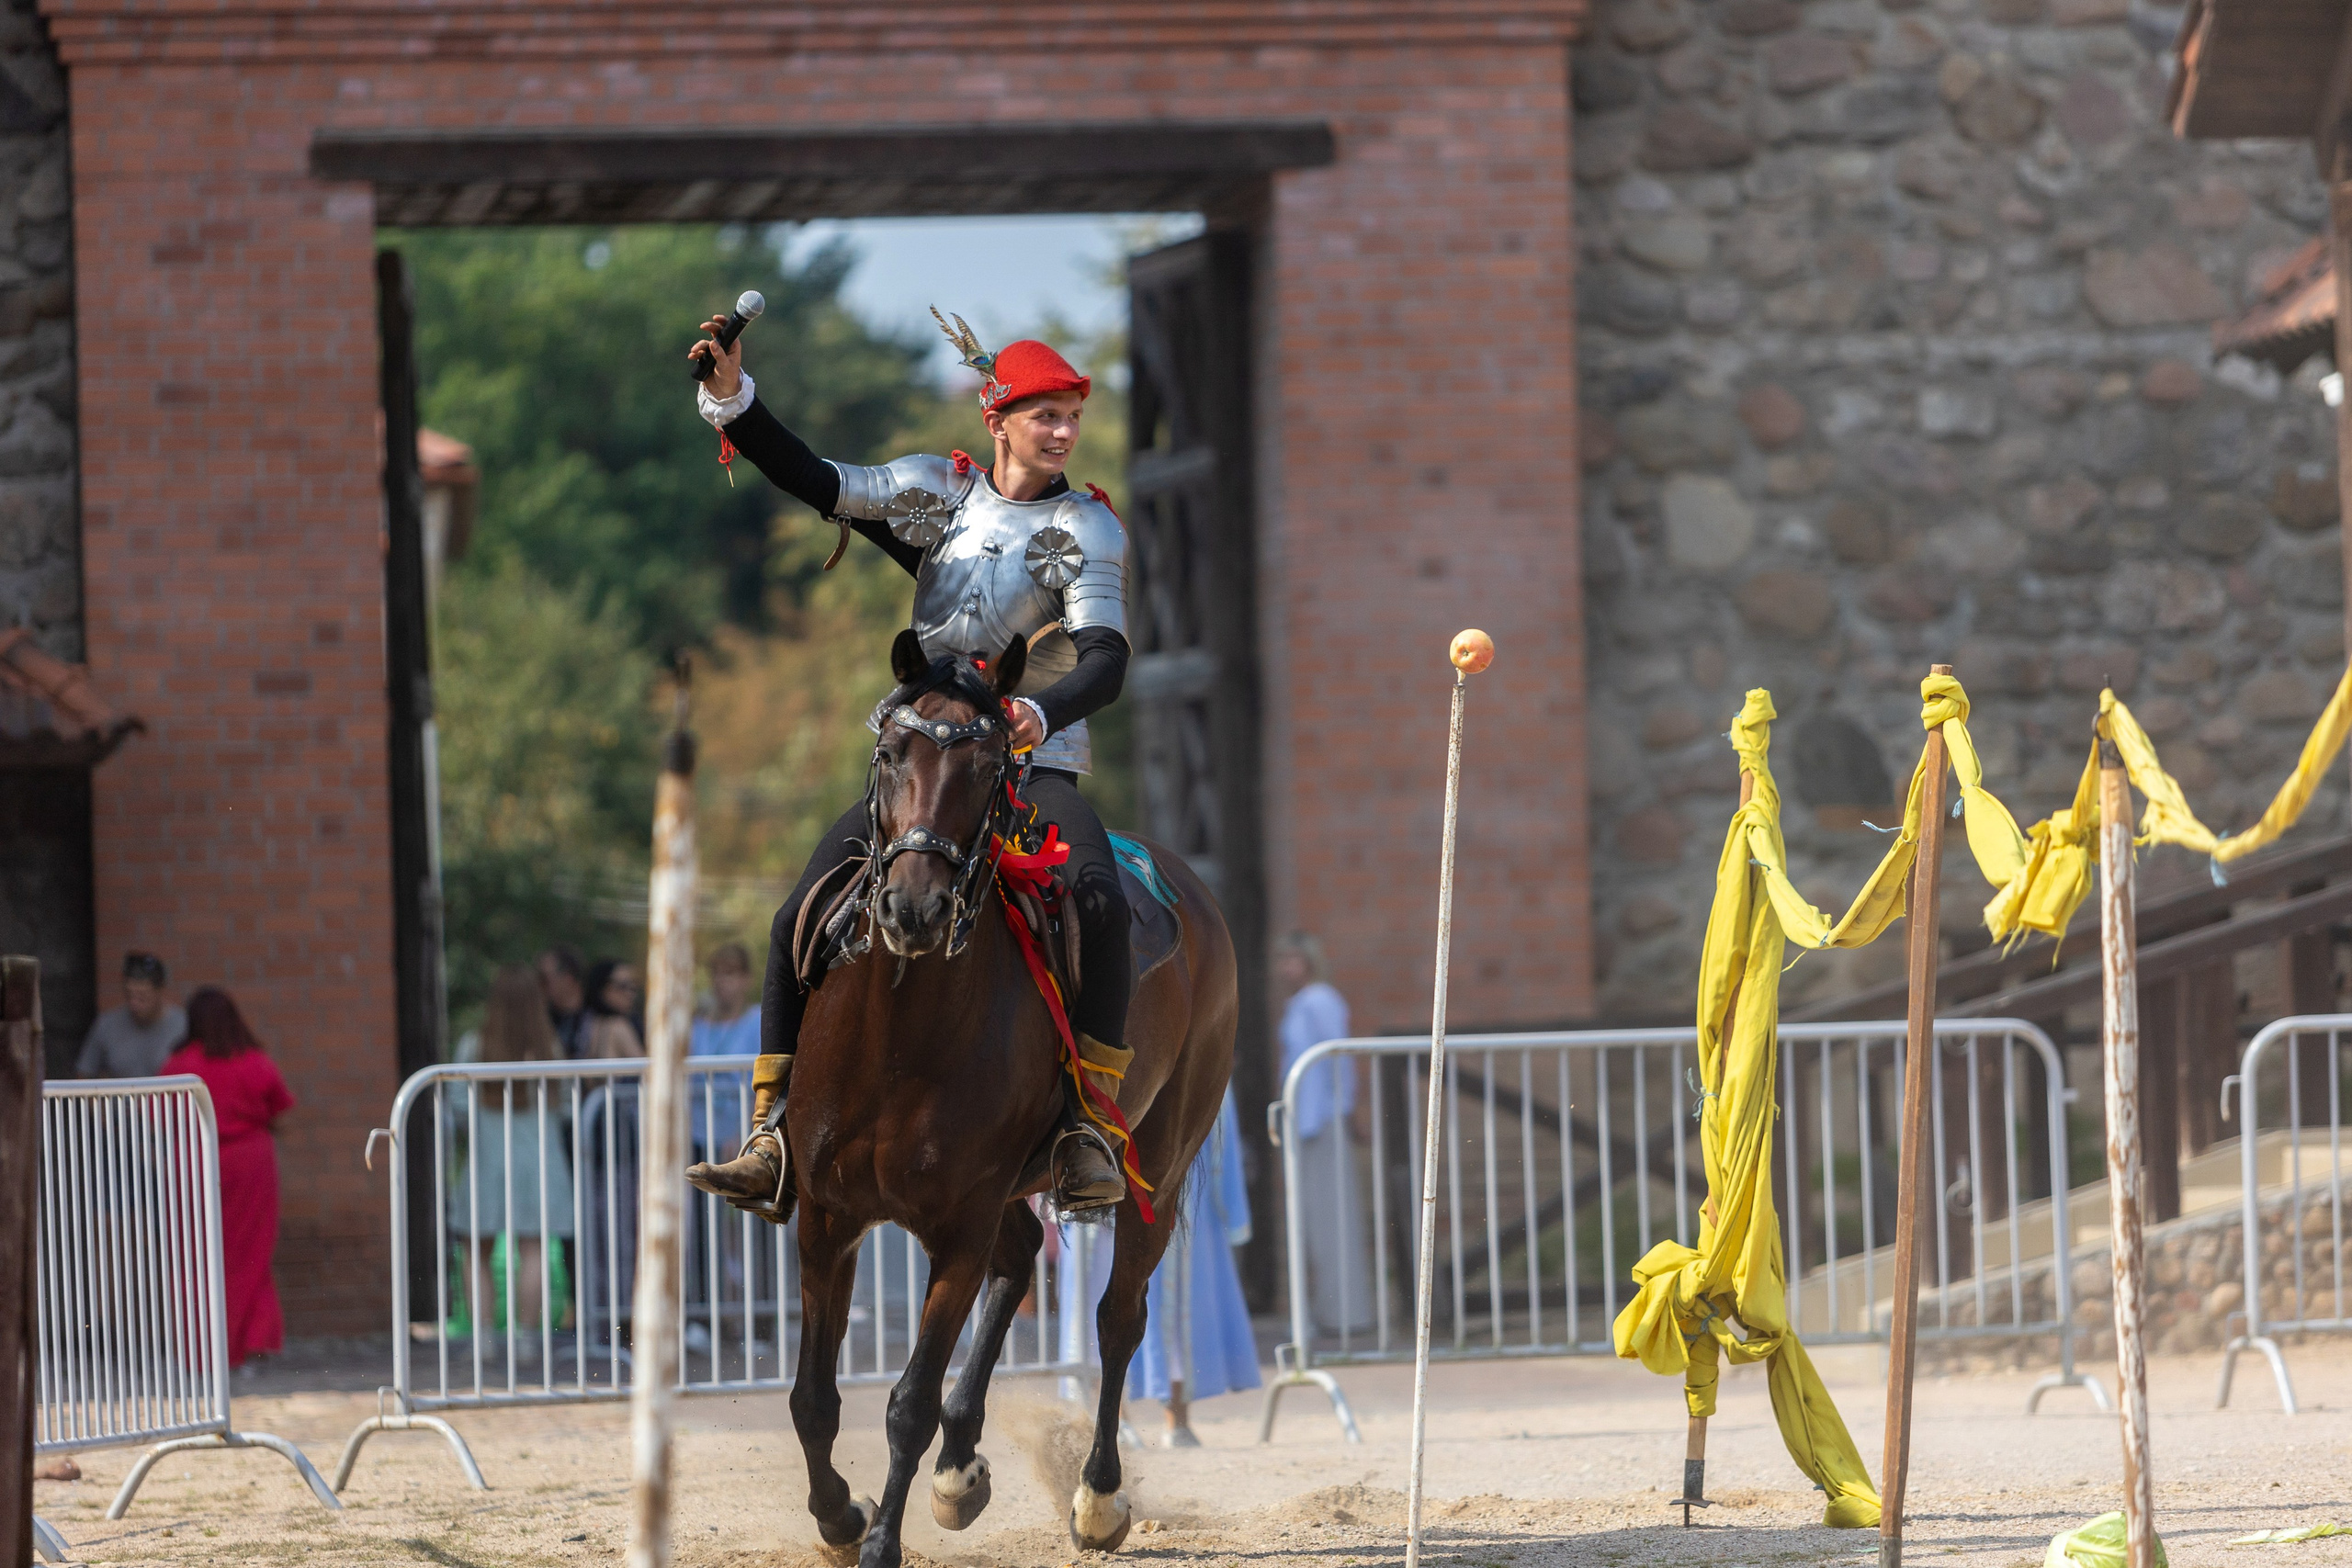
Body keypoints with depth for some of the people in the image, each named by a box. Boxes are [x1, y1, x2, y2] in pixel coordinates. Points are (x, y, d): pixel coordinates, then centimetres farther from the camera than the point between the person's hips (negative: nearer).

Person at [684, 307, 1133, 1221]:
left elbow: (1106, 659, -17)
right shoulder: (940, 494, 9)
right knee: (801, 923, -12)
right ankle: (775, 1142, -6)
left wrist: (1043, 714, -38)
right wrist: (732, 398, -9)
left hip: (1035, 767, -3)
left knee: (1099, 902, -32)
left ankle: (1085, 1127, -26)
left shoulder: (1085, 529, -3)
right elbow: (816, 484, 5)